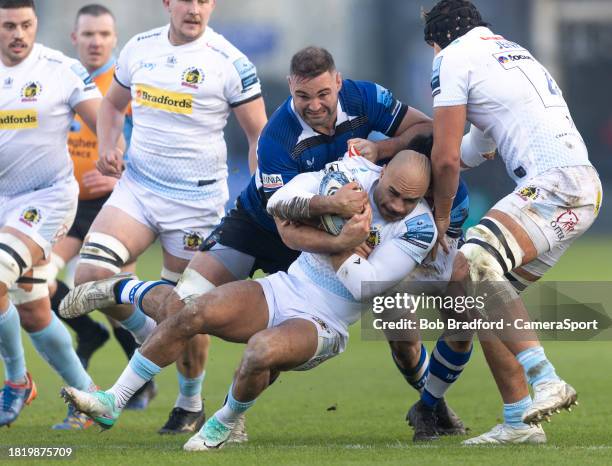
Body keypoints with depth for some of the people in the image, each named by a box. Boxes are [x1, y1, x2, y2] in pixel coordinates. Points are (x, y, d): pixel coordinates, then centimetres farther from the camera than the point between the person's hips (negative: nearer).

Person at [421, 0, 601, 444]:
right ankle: (518, 421, 7)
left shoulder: (454, 58, 3)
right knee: (484, 292, 10)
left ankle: (546, 381, -37)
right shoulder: (514, 52, 29)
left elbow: (446, 160, -3)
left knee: (473, 266, -26)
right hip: (586, 188, 9)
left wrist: (441, 218, 14)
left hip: (557, 181, -9)